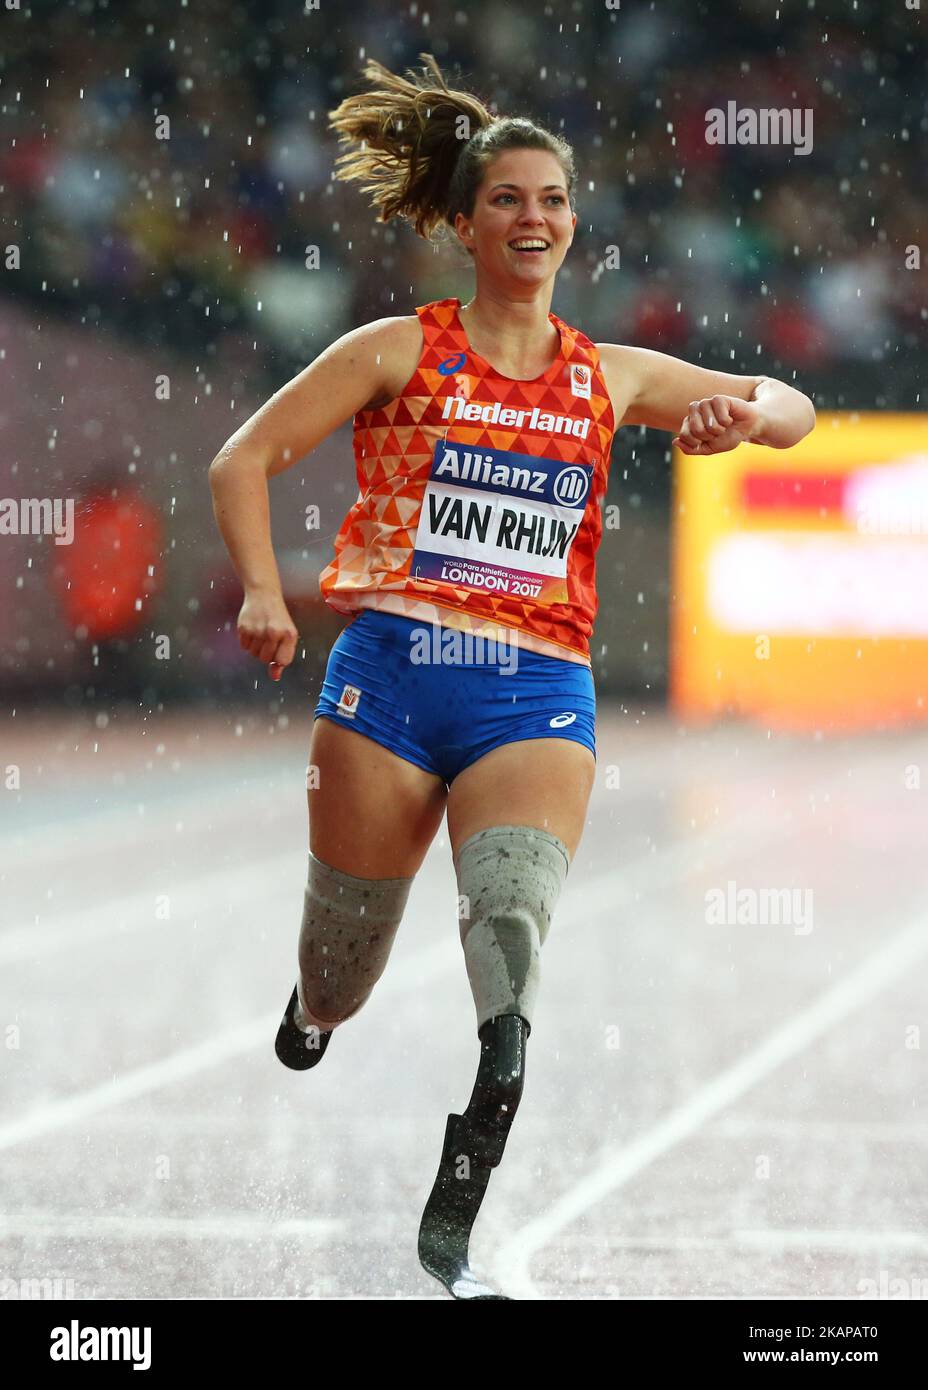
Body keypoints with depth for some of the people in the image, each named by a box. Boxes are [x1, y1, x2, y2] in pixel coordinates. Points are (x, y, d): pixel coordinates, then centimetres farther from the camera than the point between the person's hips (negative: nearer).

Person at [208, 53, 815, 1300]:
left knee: (512, 927, -23)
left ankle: (450, 1228, -20)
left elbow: (795, 413, 22)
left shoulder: (611, 377, 15)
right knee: (339, 979, 5)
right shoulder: (401, 351, 7)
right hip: (392, 672, -1)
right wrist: (261, 592, -9)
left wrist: (744, 412, -2)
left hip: (538, 694, 1)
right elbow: (245, 459, 7)